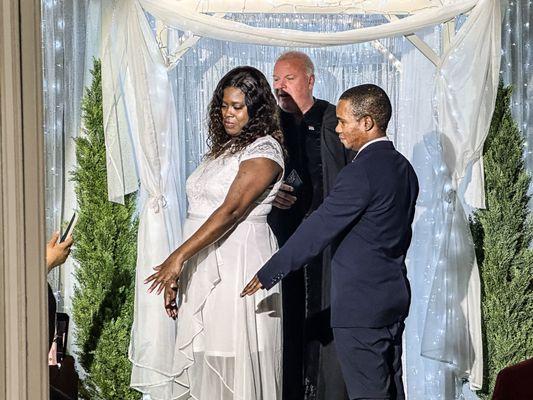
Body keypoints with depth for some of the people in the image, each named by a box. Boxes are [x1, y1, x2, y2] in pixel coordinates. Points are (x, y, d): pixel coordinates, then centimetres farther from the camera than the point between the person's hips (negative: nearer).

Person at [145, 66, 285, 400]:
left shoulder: (264, 151, -8)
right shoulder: (223, 148, 17)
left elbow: (231, 210, -18)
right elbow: (202, 214, 15)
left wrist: (179, 256, -24)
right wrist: (176, 273, 9)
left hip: (238, 269, -8)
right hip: (204, 268, 8)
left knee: (235, 361, -5)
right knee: (201, 360, 6)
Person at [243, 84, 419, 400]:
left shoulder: (361, 172, -18)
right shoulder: (403, 167, 10)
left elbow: (318, 230, -18)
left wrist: (270, 274, -13)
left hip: (361, 306, -9)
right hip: (395, 298, 10)